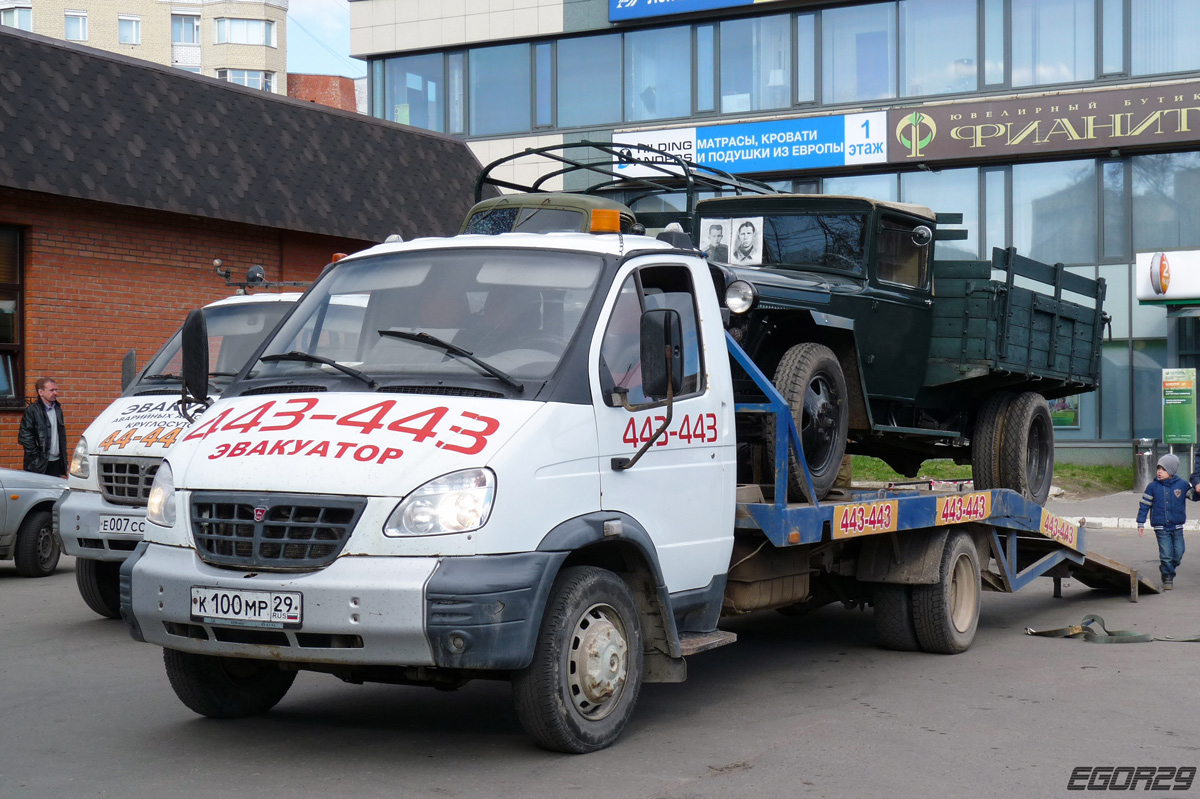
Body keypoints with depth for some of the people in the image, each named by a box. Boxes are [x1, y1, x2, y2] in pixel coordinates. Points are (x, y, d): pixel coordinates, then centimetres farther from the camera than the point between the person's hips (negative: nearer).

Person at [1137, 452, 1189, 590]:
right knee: (1166, 554, -5)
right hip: (1161, 527, -2)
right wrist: (1140, 523, 4)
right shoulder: (1153, 486, 0)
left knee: (1178, 553, 3)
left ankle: (1166, 568, 30)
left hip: (1177, 527, 2)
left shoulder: (1182, 484, 1)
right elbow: (1144, 505, 5)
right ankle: (1167, 578, 8)